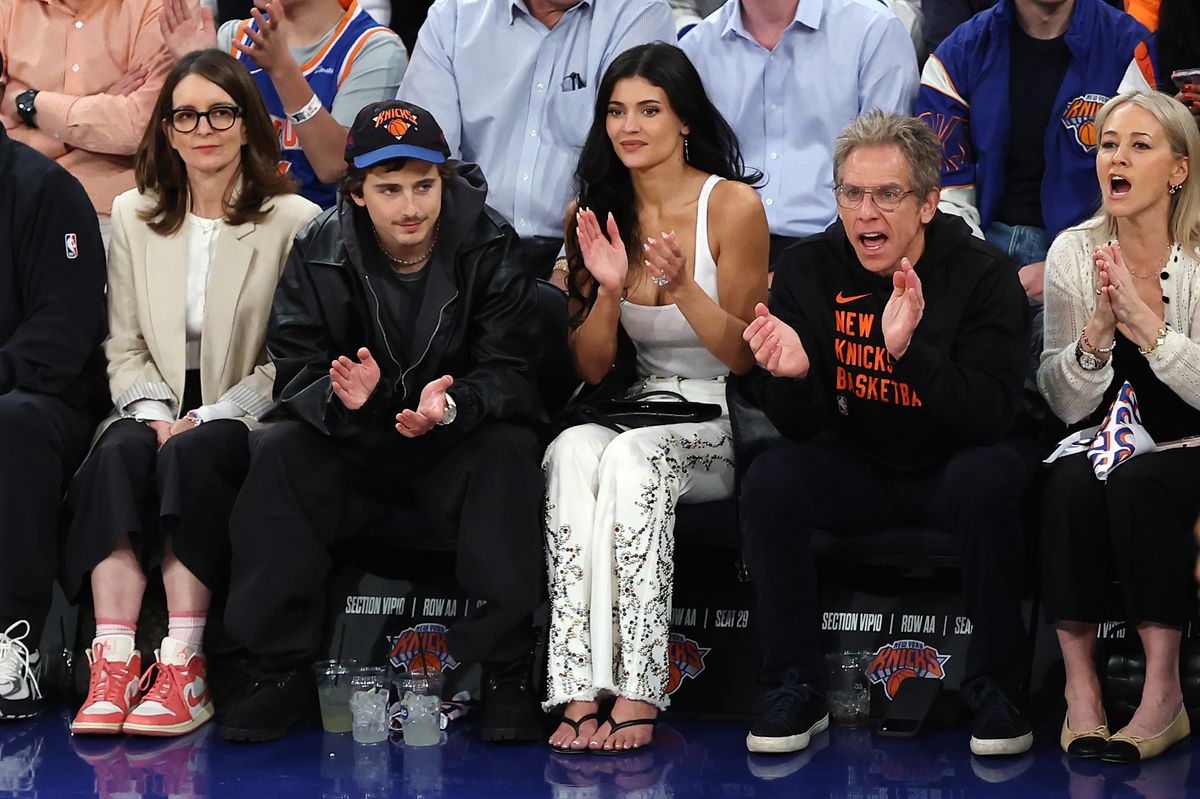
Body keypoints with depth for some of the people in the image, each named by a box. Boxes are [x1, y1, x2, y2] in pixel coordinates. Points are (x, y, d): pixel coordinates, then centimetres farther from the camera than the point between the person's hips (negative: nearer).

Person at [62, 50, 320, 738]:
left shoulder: (295, 222, -1)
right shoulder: (133, 216, 14)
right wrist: (151, 409, -8)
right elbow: (125, 346, 12)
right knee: (121, 450, -31)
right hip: (162, 408, 3)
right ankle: (114, 665, -40)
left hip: (247, 418, -3)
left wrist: (210, 415, -15)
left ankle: (184, 671, -38)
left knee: (195, 454, -35)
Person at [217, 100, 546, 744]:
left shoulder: (488, 247, -11)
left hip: (457, 441, -2)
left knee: (510, 451, -34)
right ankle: (284, 671, -17)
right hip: (353, 444, 2)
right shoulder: (319, 253, -6)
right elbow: (295, 369, -9)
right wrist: (340, 395, -34)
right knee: (274, 454, -26)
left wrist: (452, 405, -38)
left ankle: (506, 672, -25)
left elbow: (511, 371, -15)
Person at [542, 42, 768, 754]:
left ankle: (636, 694, -36)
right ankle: (579, 692, -39)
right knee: (573, 450, -32)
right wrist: (610, 289, -10)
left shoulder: (733, 206, -4)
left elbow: (744, 357, -3)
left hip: (724, 424, -3)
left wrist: (683, 286, -19)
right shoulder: (593, 214, 9)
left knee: (631, 455, -35)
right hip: (640, 409, 3)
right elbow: (592, 368, 9)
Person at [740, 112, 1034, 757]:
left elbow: (994, 414, -26)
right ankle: (797, 690, -11)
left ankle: (997, 691, -19)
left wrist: (910, 351, -42)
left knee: (991, 474, -34)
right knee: (769, 481, -24)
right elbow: (799, 426, -8)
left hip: (954, 468, -2)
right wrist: (793, 375, -32)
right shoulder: (807, 271, -7)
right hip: (856, 471, 3)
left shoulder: (983, 274, -15)